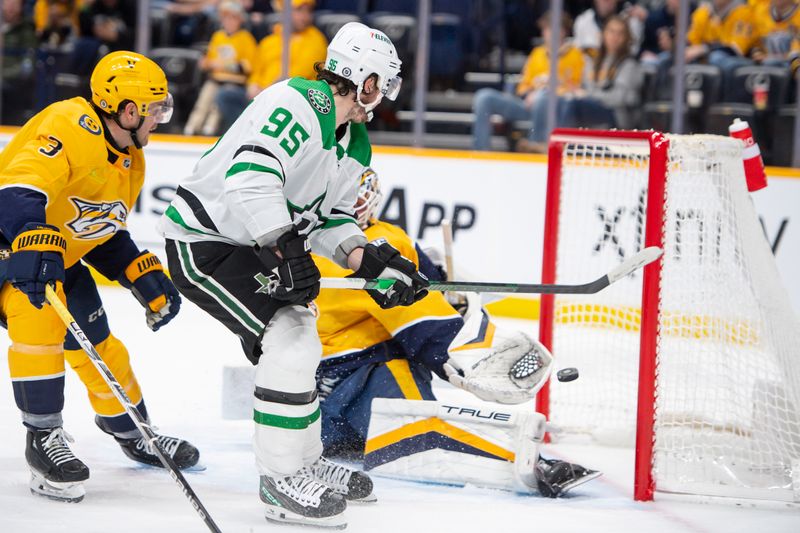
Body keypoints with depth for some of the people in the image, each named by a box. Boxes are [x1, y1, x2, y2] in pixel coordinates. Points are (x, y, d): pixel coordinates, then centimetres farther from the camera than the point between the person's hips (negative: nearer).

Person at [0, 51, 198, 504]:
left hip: (60, 253, 9)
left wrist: (148, 279, 3)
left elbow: (107, 234, 14)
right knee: (39, 318, -30)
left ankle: (132, 431, 36)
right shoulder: (72, 127, -28)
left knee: (97, 342, 12)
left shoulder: (131, 160, 5)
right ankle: (44, 437, -18)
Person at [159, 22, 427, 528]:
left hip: (251, 245, 11)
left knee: (297, 345, 18)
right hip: (202, 242, -11)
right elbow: (249, 173, -36)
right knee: (288, 342, -16)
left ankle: (306, 462, 34)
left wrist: (370, 259, -2)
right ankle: (281, 481, -8)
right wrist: (284, 251, -40)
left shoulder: (355, 145, 9)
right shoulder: (299, 104, -23)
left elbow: (328, 217, 15)